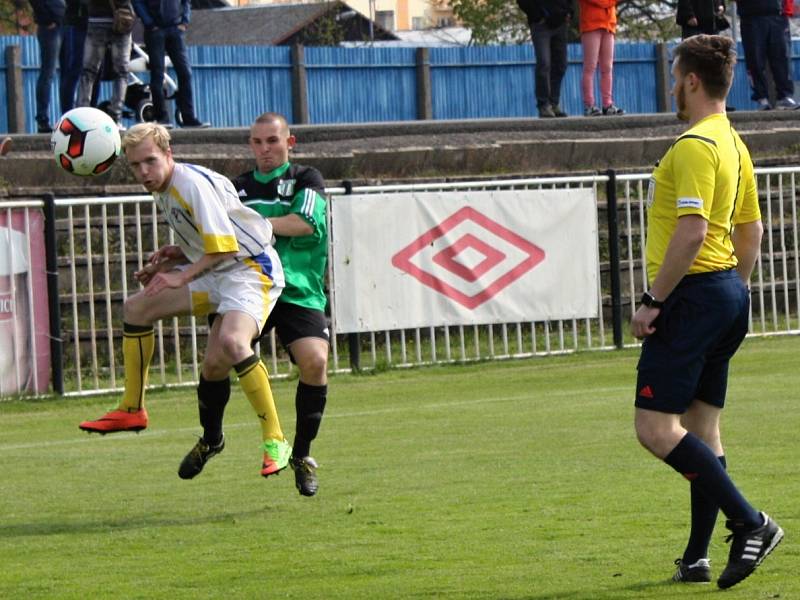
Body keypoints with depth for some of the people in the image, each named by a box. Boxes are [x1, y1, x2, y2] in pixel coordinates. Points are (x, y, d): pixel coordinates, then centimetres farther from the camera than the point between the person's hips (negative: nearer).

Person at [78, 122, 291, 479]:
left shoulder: (193, 184, -20)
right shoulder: (163, 192, 10)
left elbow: (223, 247, -24)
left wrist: (180, 277, -21)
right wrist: (172, 258, 4)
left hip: (251, 270, -10)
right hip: (215, 276, 10)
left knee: (231, 342, -34)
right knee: (137, 308, 8)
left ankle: (275, 441, -27)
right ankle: (132, 409, 19)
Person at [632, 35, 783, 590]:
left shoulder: (695, 146, -16)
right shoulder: (735, 145, 15)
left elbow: (691, 232, -24)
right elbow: (751, 231, 20)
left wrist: (653, 301, -20)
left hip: (692, 294, -10)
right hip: (727, 293, 10)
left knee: (657, 428, -11)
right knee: (702, 429, 11)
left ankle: (750, 523, -16)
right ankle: (698, 558, 13)